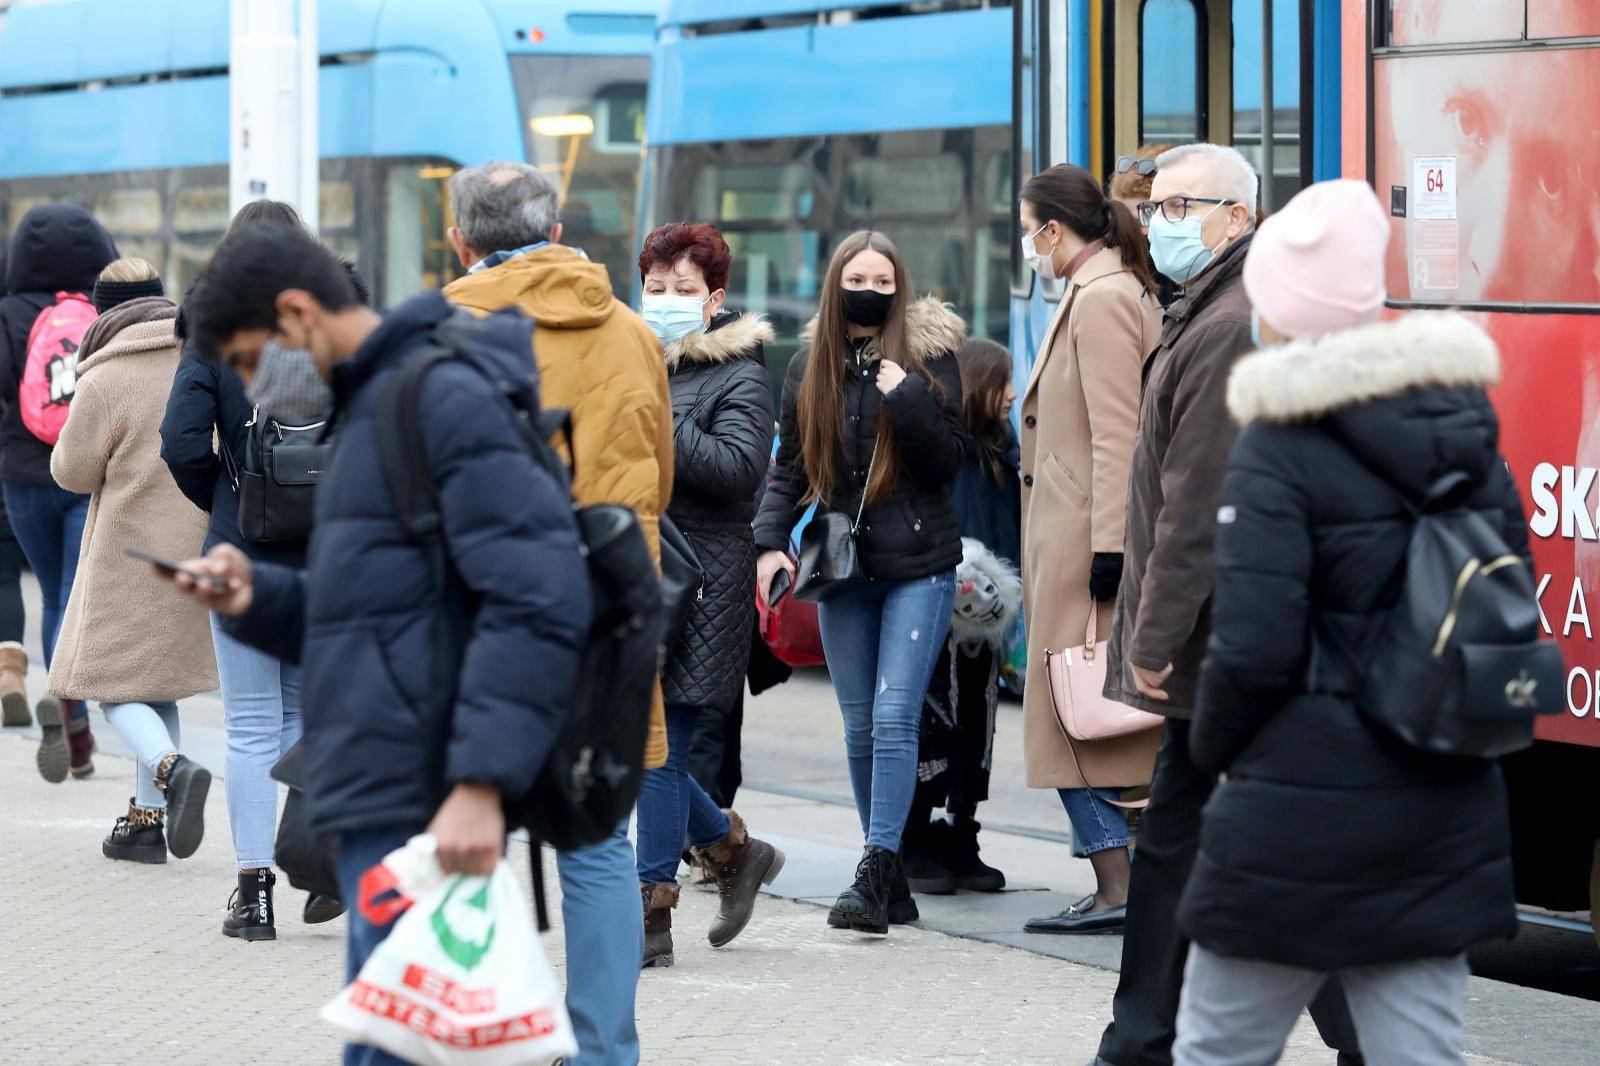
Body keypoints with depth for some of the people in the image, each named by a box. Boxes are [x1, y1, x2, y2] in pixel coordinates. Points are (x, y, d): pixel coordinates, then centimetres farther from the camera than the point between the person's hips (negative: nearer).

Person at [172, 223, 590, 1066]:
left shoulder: (447, 396, -11)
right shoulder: (371, 408, 20)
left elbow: (540, 601, -20)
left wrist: (481, 782, -26)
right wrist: (258, 597, 6)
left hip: (425, 815, -10)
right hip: (383, 806, 10)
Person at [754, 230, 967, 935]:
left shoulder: (928, 354, -1)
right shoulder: (809, 367, 9)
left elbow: (949, 459, -6)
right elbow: (789, 468, 14)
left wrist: (905, 396, -18)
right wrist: (772, 541, 0)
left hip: (918, 566, -4)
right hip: (841, 568, 4)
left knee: (894, 718, -13)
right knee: (861, 726, 5)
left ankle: (877, 872, -16)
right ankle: (889, 881, 12)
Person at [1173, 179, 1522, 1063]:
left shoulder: (1279, 448, -13)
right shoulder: (1467, 435, 7)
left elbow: (1253, 649, -17)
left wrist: (1211, 748, 0)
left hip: (1301, 818, -6)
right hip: (1448, 811, 6)